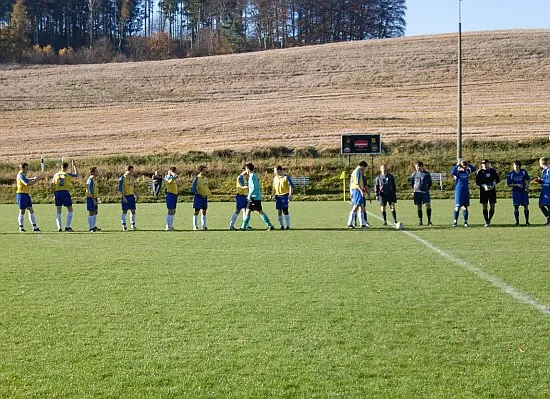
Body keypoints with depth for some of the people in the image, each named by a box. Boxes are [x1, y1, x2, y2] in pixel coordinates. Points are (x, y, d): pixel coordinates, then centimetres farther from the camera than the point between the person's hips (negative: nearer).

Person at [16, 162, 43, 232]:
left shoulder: (23, 175, 16)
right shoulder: (21, 175, -14)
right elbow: (28, 183, -24)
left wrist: (34, 178, 12)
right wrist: (36, 180, -16)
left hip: (26, 195, 10)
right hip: (22, 194, -10)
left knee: (31, 211, 8)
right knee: (22, 211, -3)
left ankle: (35, 227, 9)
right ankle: (21, 228, 4)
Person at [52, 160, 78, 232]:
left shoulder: (56, 175, 7)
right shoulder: (68, 175, -3)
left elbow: (53, 185, 6)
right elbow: (76, 175, 15)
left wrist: (54, 195, 13)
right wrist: (74, 166, 24)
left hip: (57, 193, 4)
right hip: (65, 192, -4)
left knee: (58, 211, 9)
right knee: (70, 210, 5)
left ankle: (59, 227, 6)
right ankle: (67, 226, -3)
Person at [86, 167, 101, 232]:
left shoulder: (94, 179, 15)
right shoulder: (91, 179, -15)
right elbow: (91, 191, -19)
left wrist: (96, 198, 19)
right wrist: (94, 200, -21)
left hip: (94, 198, 10)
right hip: (91, 198, -10)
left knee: (95, 212, 14)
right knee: (91, 212, -6)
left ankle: (93, 226, 24)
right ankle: (91, 228, -2)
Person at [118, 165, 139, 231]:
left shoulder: (132, 178, 10)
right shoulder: (122, 178, -9)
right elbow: (120, 189, -11)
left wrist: (137, 194, 8)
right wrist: (123, 197, -18)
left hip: (131, 196, 5)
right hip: (125, 196, -5)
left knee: (133, 211, 3)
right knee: (125, 211, -1)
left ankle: (133, 225, 12)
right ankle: (124, 226, 6)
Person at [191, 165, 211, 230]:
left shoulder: (206, 179, 12)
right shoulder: (197, 178, -10)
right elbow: (193, 189, -14)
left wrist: (209, 193, 4)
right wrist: (200, 194, -21)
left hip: (205, 197, 7)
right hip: (198, 197, -7)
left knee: (204, 211, 10)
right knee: (197, 211, -5)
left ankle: (204, 226, 16)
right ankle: (195, 226, -2)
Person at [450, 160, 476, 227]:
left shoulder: (467, 171, 9)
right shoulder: (457, 172, -6)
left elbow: (474, 168, 9)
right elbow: (452, 172, -26)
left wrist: (468, 164, 0)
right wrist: (457, 166, -20)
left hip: (466, 191, 5)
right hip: (459, 191, -5)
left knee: (465, 207, 6)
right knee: (457, 207, -6)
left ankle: (465, 222, 10)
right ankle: (455, 222, 0)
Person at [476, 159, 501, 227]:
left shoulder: (493, 171, 3)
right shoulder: (479, 172, 0)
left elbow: (498, 179, 10)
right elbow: (477, 182, -1)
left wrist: (494, 183, -10)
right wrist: (484, 186, -16)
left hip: (492, 190, 1)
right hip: (483, 191, -1)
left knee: (492, 207, 0)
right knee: (484, 207, -2)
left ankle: (489, 220, 17)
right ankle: (486, 222, 4)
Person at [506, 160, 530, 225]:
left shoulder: (523, 172, 0)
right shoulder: (511, 174, -4)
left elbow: (528, 179, 12)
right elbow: (509, 184, -3)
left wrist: (527, 185, -7)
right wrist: (517, 185, -16)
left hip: (524, 191, 1)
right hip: (516, 192, -1)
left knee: (526, 206, 1)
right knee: (516, 207, -1)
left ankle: (527, 221, 11)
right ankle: (517, 222, 9)